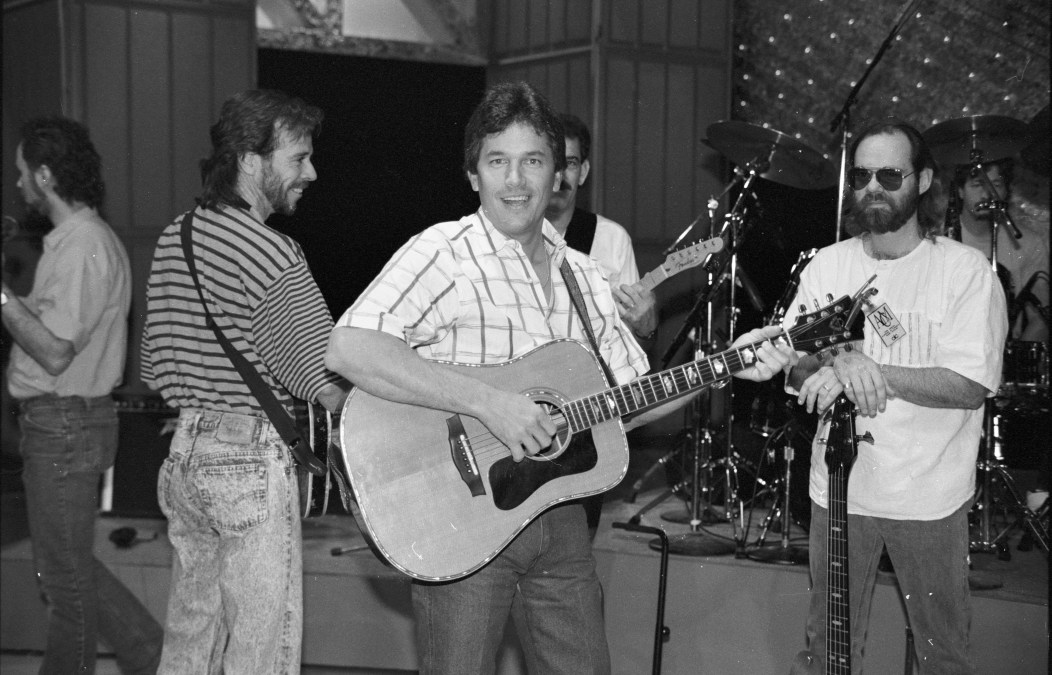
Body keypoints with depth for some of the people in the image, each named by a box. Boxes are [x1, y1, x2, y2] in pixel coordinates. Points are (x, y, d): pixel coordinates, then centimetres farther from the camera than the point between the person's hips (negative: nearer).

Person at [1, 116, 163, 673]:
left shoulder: (81, 246, -19)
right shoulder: (82, 238, 15)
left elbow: (55, 352, -23)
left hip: (63, 427, -11)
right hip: (57, 422, 11)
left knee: (64, 575, 3)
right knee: (67, 566, 18)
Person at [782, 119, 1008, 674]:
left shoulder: (965, 270, -9)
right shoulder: (828, 264, 2)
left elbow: (972, 385, -17)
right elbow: (793, 367, -2)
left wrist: (870, 370, -26)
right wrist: (837, 360, -25)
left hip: (929, 498, -3)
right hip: (839, 489, 3)